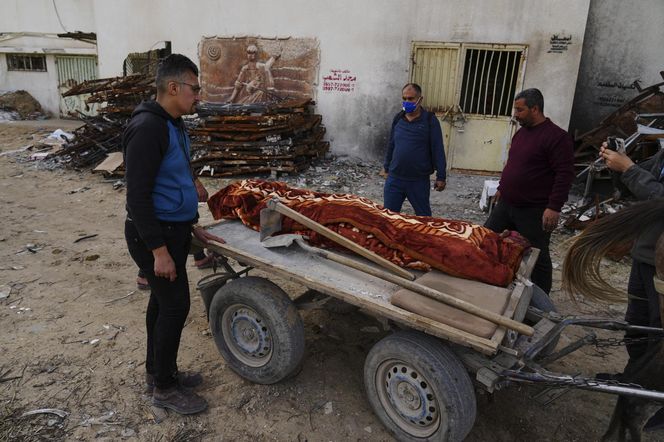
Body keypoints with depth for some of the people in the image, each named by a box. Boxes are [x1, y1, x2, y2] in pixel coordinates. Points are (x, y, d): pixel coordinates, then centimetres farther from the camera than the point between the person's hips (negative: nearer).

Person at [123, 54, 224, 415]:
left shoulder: (173, 124, 11)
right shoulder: (147, 128, -20)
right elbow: (137, 195, -23)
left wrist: (192, 226, 19)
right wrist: (159, 250, -22)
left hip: (174, 228, 10)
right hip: (154, 234, -9)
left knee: (163, 301, 17)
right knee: (175, 305, -2)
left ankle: (157, 371, 34)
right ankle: (164, 387, 16)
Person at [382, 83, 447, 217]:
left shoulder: (430, 120, -7)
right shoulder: (398, 118, 6)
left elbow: (437, 149, -8)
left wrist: (441, 176, -9)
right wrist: (386, 168, 18)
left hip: (419, 180, -4)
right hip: (394, 178, 4)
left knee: (423, 216, 11)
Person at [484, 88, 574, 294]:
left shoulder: (556, 136, -14)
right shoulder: (521, 132, 12)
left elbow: (565, 174, -18)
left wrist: (554, 207, -22)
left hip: (534, 211, -8)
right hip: (506, 205, 8)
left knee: (538, 258, 3)